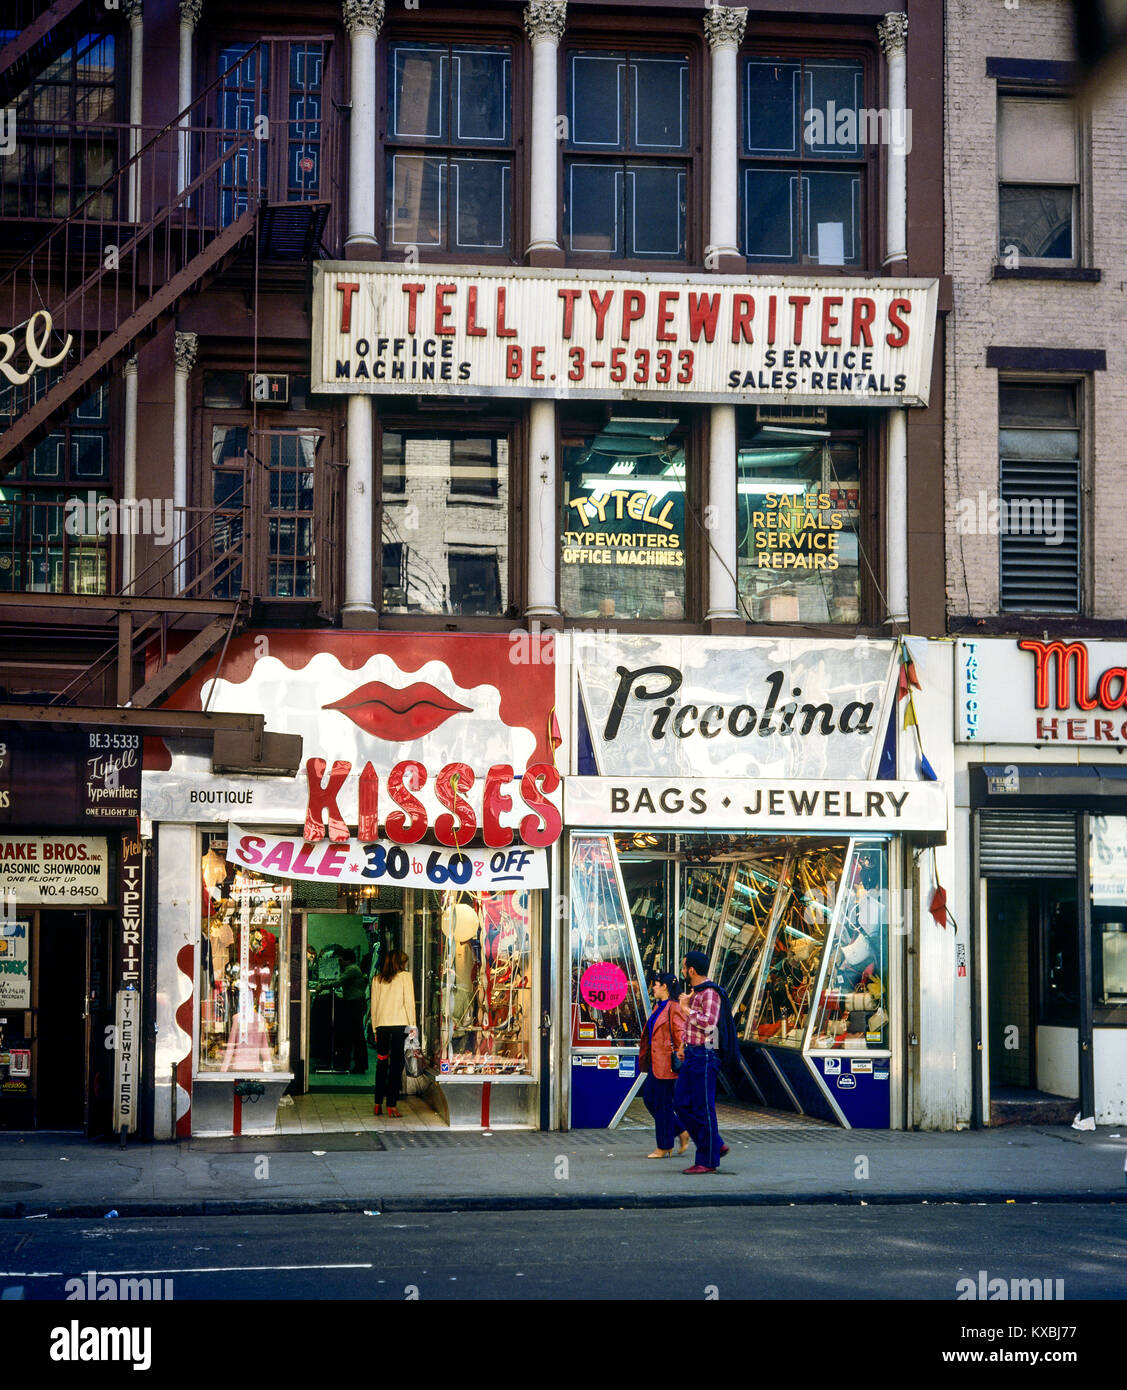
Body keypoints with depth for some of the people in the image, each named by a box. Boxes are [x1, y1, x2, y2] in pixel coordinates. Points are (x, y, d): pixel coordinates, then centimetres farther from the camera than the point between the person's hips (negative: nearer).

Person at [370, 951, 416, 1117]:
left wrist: (375, 1029, 16)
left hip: (381, 1025, 3)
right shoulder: (405, 976, 2)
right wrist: (412, 1025, 2)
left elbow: (373, 1005, 12)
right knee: (397, 1064, -1)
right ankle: (392, 1105, -5)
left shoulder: (377, 979, 13)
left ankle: (378, 1104, 11)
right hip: (400, 1024, -3)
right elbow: (409, 1001, -3)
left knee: (382, 1064, 11)